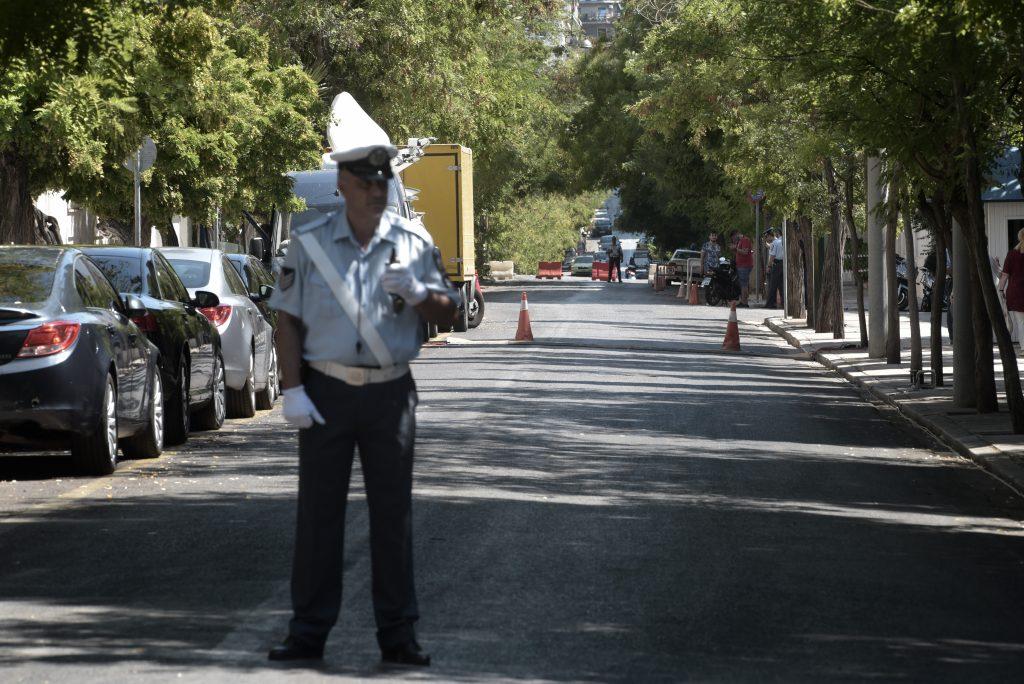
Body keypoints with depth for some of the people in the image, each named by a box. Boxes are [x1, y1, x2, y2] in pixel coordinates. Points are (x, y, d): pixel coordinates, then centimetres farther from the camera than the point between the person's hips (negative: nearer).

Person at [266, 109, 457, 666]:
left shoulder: (413, 242, 4)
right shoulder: (309, 243, 1)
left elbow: (446, 314, 6)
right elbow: (288, 321, 2)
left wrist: (416, 291, -15)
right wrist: (293, 391, -7)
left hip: (390, 392, 1)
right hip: (326, 391, -1)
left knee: (393, 513, 4)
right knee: (318, 511, 2)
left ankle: (397, 634, 11)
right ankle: (309, 631, 9)